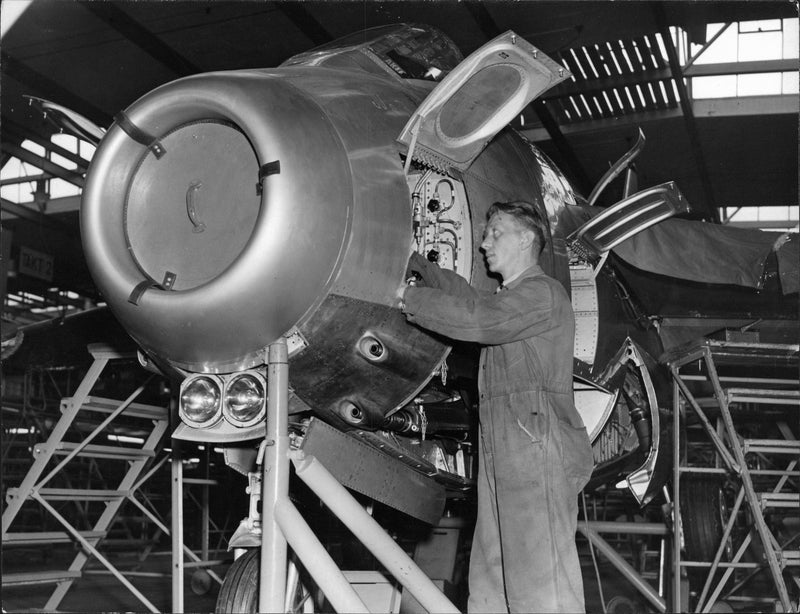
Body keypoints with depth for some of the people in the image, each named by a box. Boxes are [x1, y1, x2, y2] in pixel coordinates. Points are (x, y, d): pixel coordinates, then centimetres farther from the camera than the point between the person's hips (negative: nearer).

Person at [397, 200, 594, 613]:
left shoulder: (541, 293, -4)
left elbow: (474, 319, -15)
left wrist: (407, 297, -8)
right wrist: (411, 261, 23)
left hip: (538, 452, -9)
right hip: (502, 455, 9)